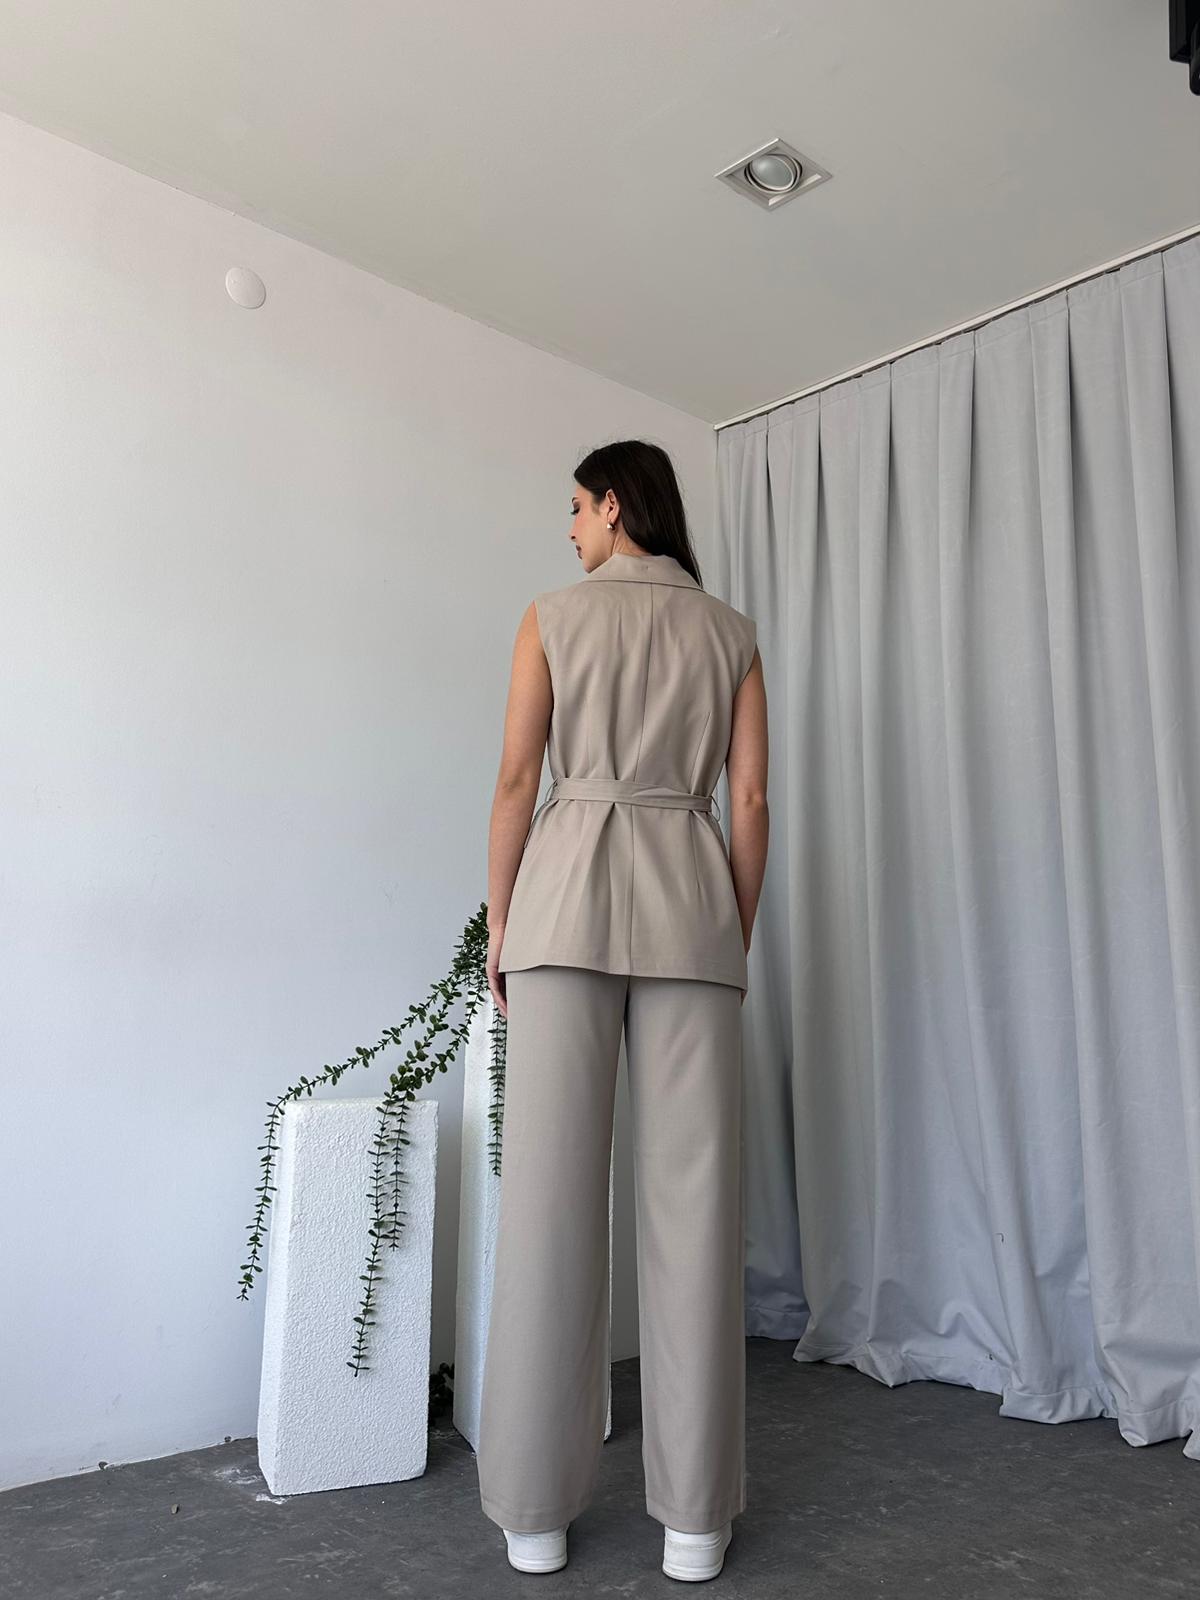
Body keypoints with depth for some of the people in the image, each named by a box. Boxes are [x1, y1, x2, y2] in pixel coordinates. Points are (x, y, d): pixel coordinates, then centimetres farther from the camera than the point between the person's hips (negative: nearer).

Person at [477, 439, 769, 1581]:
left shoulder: (554, 616, 8)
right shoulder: (730, 632, 14)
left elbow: (518, 781, 1)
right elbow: (749, 801, 7)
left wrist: (499, 926, 6)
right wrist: (736, 936, 12)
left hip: (570, 884, -1)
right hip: (691, 892, 2)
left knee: (552, 1186, -1)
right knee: (692, 1190, 1)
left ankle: (537, 1508, 8)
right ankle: (693, 1514, 7)